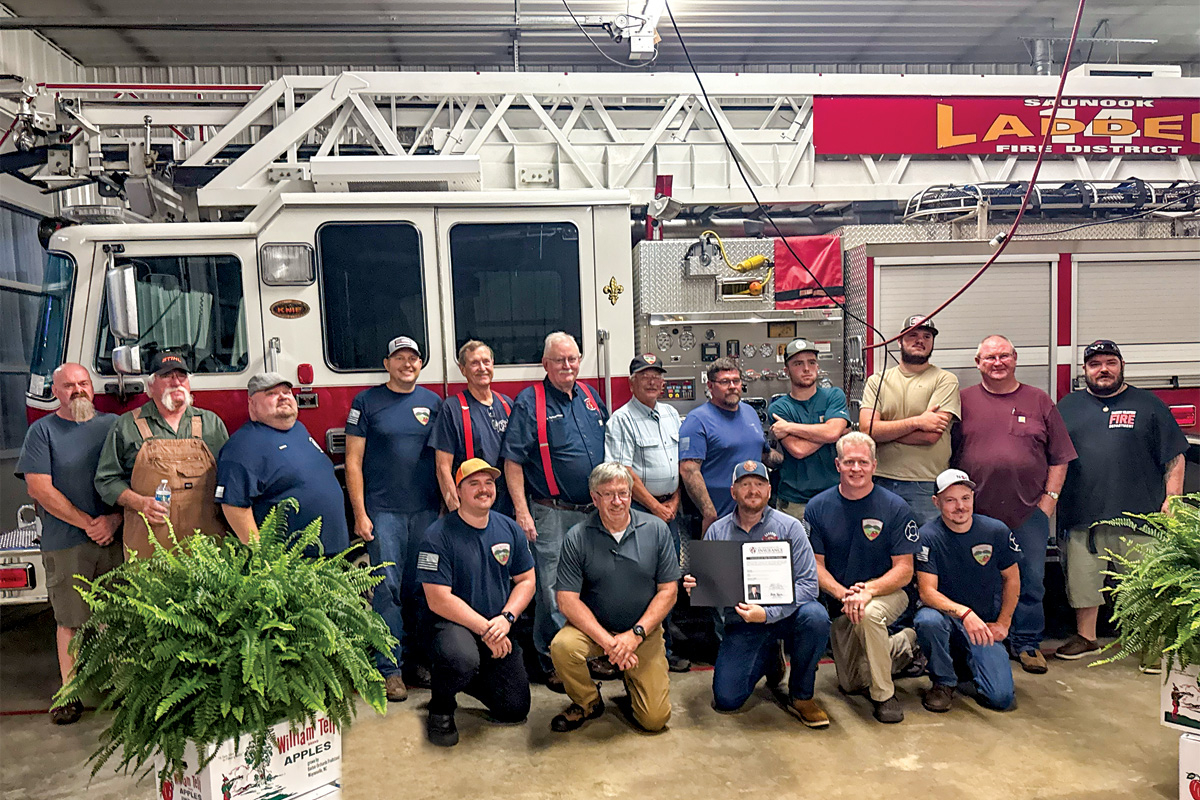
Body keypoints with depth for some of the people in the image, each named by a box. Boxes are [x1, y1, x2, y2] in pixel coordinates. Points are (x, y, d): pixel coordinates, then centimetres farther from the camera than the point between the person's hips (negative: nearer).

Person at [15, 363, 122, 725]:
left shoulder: (114, 425, 9)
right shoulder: (42, 431, 2)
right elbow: (39, 488, -5)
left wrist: (115, 519, -8)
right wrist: (88, 523, -10)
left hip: (115, 538, 2)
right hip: (65, 543, -2)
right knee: (71, 620, 4)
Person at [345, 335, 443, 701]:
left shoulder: (433, 402, 10)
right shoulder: (367, 402, 2)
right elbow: (353, 461, 0)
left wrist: (449, 506, 8)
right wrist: (360, 514, -7)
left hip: (426, 510, 3)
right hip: (382, 510, -3)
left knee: (420, 588, 9)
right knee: (387, 587, -4)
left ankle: (417, 658, 22)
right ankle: (390, 668, 4)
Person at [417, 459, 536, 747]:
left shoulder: (509, 528, 3)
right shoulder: (438, 536, -14)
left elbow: (526, 580, 7)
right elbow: (438, 600, -17)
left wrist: (506, 618, -11)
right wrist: (485, 629, -20)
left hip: (499, 630, 5)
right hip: (454, 624, -5)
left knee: (515, 710, 1)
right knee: (463, 660, -39)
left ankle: (466, 677, 30)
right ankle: (441, 705, -3)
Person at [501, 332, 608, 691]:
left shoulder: (590, 396, 11)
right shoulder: (529, 402, -7)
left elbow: (609, 446, 20)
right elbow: (512, 461, -10)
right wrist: (522, 512, -16)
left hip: (595, 512, 6)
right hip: (553, 513, -5)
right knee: (553, 591, 1)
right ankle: (553, 662, 15)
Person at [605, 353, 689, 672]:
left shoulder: (671, 415, 15)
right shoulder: (621, 419, -6)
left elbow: (683, 463, 15)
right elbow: (624, 472, -13)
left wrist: (674, 503, 3)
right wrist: (655, 506, -11)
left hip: (669, 508, 6)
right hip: (640, 510, -6)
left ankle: (665, 647, 21)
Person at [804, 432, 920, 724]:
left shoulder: (895, 508, -12)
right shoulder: (818, 507, -6)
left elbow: (904, 570, -13)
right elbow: (815, 565, -6)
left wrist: (869, 590, -29)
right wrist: (843, 594, -24)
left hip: (887, 594, -3)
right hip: (838, 603, 3)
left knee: (869, 614, -39)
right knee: (851, 684, 9)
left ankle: (884, 695, -14)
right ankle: (903, 645, 36)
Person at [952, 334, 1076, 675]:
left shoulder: (1039, 401, 8)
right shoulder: (964, 400, 5)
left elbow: (1059, 457, 9)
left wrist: (1049, 498, 0)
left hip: (1028, 510, 1)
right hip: (975, 510, -1)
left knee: (1031, 580, 7)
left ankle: (1026, 642, 23)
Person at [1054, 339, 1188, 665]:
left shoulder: (1147, 404, 7)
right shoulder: (1068, 406, 12)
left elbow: (1174, 457, 6)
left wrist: (1172, 499, -4)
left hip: (1139, 516, -2)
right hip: (1083, 516, 2)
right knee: (1082, 579, 10)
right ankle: (1085, 637, 25)